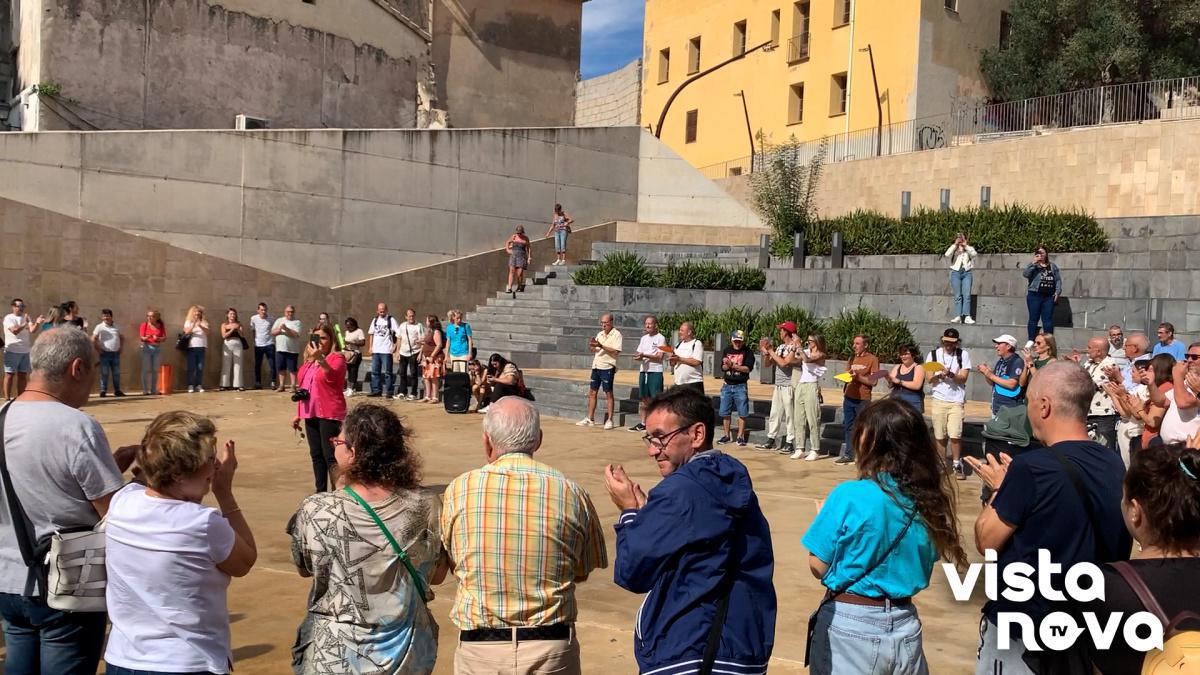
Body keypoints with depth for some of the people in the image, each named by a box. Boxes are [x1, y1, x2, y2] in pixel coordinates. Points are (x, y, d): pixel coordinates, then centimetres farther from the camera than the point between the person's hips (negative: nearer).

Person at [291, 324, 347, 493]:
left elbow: (332, 376, -28)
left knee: (331, 456, -11)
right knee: (316, 455, 11)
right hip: (311, 414, 8)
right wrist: (298, 414, 22)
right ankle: (321, 492, 18)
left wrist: (320, 359, -43)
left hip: (330, 414, -8)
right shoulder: (309, 360, 18)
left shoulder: (337, 358, -6)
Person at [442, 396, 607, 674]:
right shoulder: (571, 493, -8)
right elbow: (582, 573, 3)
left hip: (479, 650, 0)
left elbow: (450, 565, 3)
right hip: (552, 650, 0)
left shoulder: (458, 490, -8)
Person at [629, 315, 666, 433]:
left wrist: (644, 355, -19)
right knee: (643, 398, 10)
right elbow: (639, 353, 17)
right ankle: (642, 423, 17)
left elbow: (660, 356, -12)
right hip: (643, 370, 7)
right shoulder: (644, 338, 17)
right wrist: (637, 356, -7)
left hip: (655, 371, -7)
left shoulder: (660, 338, -4)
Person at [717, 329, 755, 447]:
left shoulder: (748, 352, -4)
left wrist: (733, 365, -18)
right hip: (727, 385, 4)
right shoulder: (727, 350, 8)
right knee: (724, 412, 6)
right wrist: (727, 365, -18)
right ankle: (726, 436, 17)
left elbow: (748, 368, -13)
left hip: (741, 386, -4)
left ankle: (740, 437, 6)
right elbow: (723, 368, 4)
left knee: (742, 413, -2)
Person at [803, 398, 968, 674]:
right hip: (905, 629, 5)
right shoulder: (930, 500, -4)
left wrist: (827, 517, 4)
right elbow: (924, 564, 8)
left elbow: (819, 566, -10)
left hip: (849, 626, -4)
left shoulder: (850, 496, -20)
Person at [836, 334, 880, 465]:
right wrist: (845, 387, 8)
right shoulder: (852, 358, 14)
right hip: (849, 398, 7)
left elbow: (873, 381, -10)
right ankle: (848, 455, 17)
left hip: (863, 400, -6)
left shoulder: (872, 359, -6)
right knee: (848, 426, 10)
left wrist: (858, 377, -19)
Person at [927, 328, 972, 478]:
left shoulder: (963, 355, 1)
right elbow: (929, 379, 1)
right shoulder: (933, 354, 4)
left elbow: (963, 377, -5)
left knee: (955, 435, -8)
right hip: (938, 399, 2)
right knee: (939, 436, 5)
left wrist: (951, 374, -23)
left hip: (956, 400, -2)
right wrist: (939, 376, -19)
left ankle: (957, 464, 7)